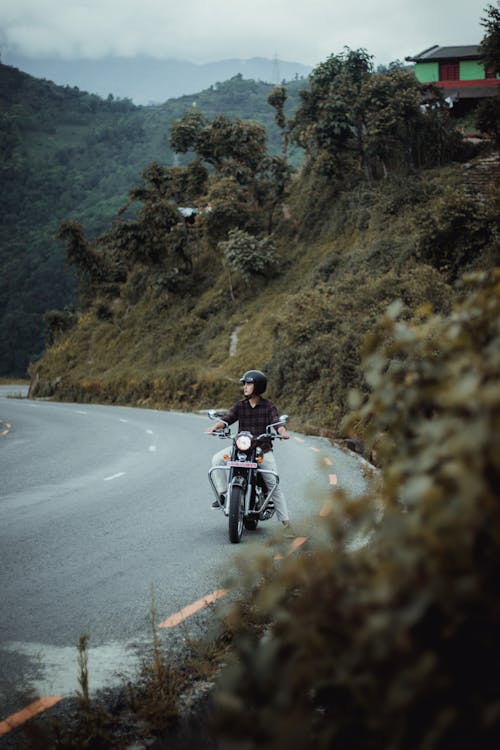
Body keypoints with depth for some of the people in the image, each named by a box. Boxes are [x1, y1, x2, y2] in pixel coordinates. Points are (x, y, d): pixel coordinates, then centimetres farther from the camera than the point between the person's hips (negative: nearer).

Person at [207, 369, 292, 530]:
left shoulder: (269, 406, -3)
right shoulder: (240, 405, 4)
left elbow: (277, 423, -15)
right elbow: (227, 419, -8)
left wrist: (282, 431, -39)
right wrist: (216, 426, -29)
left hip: (264, 449, -3)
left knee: (274, 485, -5)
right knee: (217, 459, -20)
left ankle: (285, 520, 1)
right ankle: (222, 493, -12)